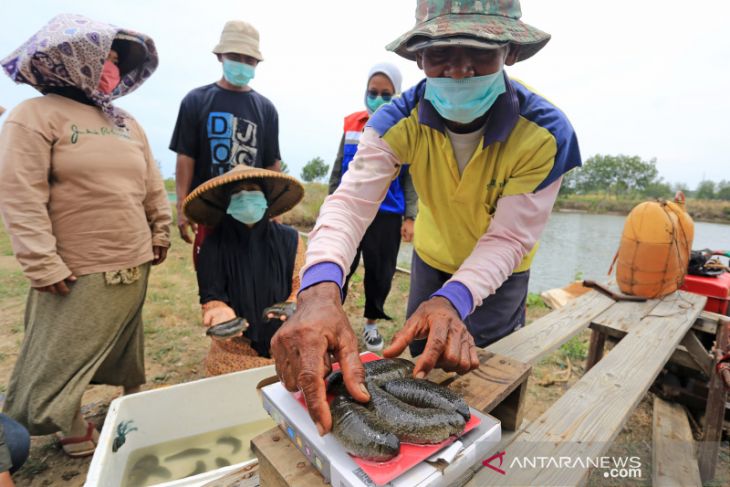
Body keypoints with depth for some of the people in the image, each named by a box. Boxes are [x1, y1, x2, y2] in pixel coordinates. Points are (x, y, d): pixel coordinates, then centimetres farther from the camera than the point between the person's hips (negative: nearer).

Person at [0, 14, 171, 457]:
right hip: (80, 271, -5)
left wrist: (161, 232, 12)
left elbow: (153, 184, 14)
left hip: (134, 264, 5)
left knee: (125, 346, 20)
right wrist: (43, 264, -17)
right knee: (63, 357, 9)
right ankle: (74, 431, 30)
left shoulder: (126, 122, 11)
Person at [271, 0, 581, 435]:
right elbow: (351, 201, -35)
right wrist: (320, 289, -54)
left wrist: (452, 299, -48)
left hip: (498, 272, -2)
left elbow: (508, 238, -29)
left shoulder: (546, 133, -29)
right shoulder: (400, 121, -25)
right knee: (419, 362, 19)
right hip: (431, 258, 3)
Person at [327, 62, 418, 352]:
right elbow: (338, 168, 11)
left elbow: (409, 178, 1)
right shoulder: (351, 124, 5)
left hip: (387, 214, -1)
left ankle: (372, 325, 29)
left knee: (380, 273, 10)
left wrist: (409, 217, -5)